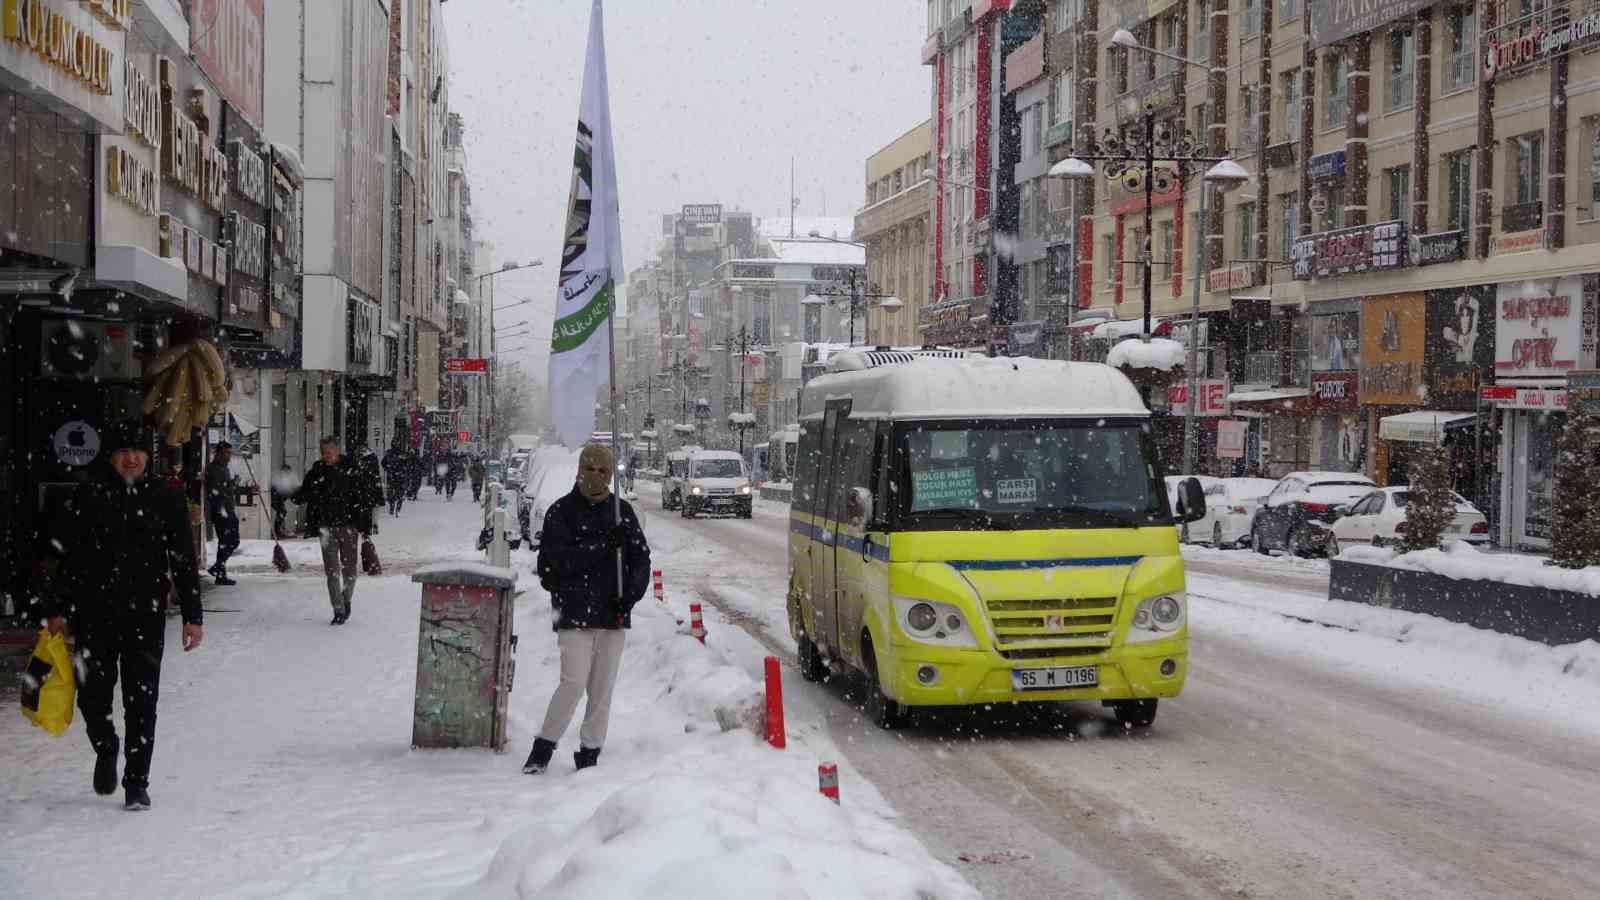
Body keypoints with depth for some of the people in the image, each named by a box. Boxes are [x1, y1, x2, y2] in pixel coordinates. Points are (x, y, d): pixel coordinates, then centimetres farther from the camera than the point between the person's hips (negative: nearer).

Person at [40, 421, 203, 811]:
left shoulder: (167, 499, 3)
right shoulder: (88, 498, 2)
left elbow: (184, 561, 5)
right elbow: (65, 557, 5)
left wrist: (192, 616, 1)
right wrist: (58, 610, 0)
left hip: (146, 617, 0)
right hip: (95, 615, 1)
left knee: (141, 702, -1)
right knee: (93, 695, 1)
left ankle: (137, 782, 9)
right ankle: (106, 750, 32)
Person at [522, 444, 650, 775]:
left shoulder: (622, 510, 9)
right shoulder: (561, 511, -1)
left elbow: (641, 557, 10)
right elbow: (562, 558, -13)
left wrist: (631, 593, -5)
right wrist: (605, 544, -20)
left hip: (613, 613, 4)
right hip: (575, 612, -4)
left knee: (603, 689, 7)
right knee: (574, 682, -13)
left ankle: (590, 754, 17)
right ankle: (542, 749, 1)